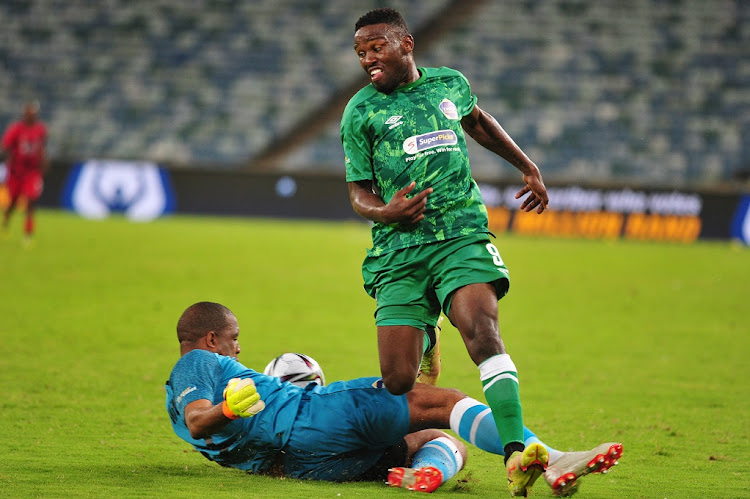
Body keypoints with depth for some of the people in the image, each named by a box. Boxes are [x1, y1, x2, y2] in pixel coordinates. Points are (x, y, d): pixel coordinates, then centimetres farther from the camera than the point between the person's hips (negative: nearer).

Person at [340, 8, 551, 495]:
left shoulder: (451, 84, 13)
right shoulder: (361, 111, 6)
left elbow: (478, 121, 36)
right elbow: (359, 192, 8)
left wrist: (530, 168, 37)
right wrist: (385, 212, -15)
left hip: (461, 236, 0)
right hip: (399, 250, 0)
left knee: (483, 331, -26)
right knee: (398, 383, -8)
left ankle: (516, 452, -32)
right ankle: (423, 341, 31)